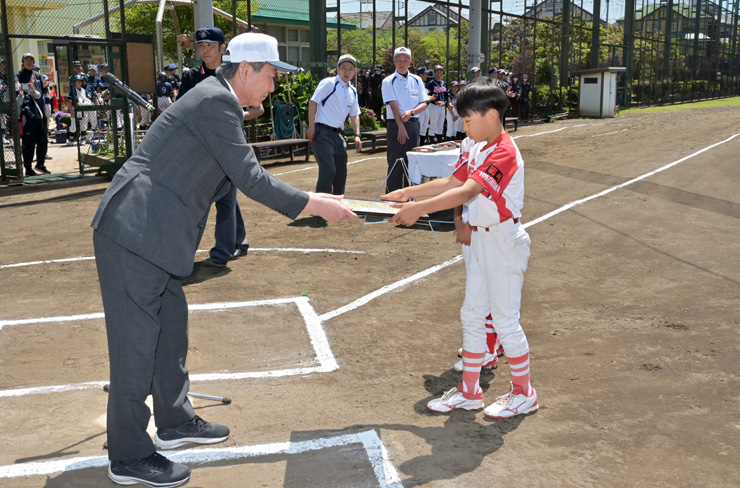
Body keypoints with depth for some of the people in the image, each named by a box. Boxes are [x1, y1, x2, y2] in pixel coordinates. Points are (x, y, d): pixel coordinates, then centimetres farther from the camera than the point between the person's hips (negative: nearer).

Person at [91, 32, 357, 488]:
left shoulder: (219, 102, 16)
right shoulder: (216, 101, -16)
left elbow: (247, 174, 22)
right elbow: (249, 179, -18)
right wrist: (313, 204, -10)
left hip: (151, 231, 11)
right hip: (135, 232, -11)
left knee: (171, 324, 18)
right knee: (137, 340, -2)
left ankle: (175, 420, 34)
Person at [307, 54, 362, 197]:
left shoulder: (352, 92, 16)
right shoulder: (329, 83, -6)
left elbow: (354, 115, 20)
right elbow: (313, 102, -10)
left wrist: (357, 135, 8)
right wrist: (311, 127, -15)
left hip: (338, 134, 8)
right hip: (322, 132, -8)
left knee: (341, 172, 11)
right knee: (328, 171, -14)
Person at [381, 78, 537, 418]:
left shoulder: (505, 153, -22)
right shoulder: (473, 147, 7)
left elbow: (467, 192, -32)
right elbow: (452, 183, 12)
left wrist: (418, 208, -37)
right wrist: (407, 193, 6)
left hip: (504, 242, -9)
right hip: (479, 239, 9)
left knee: (505, 320, 1)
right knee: (472, 316, 14)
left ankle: (523, 393, 20)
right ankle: (469, 391, 26)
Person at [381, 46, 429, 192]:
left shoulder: (417, 80, 9)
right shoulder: (388, 81, -2)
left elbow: (424, 104, 6)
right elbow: (393, 105, -11)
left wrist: (411, 112, -14)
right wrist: (401, 127, -19)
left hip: (413, 124, 4)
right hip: (395, 125, -4)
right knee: (395, 163, -3)